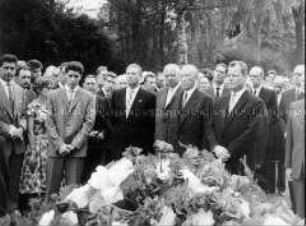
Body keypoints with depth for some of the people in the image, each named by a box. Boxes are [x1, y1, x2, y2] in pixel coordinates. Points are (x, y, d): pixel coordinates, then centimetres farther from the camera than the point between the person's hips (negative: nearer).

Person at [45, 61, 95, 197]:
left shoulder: (88, 97, 7)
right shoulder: (54, 95, 10)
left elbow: (89, 122, 0)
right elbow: (49, 122, 4)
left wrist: (74, 144, -9)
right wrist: (59, 144, -7)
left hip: (77, 149, -1)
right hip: (56, 149, 1)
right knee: (52, 188, 1)